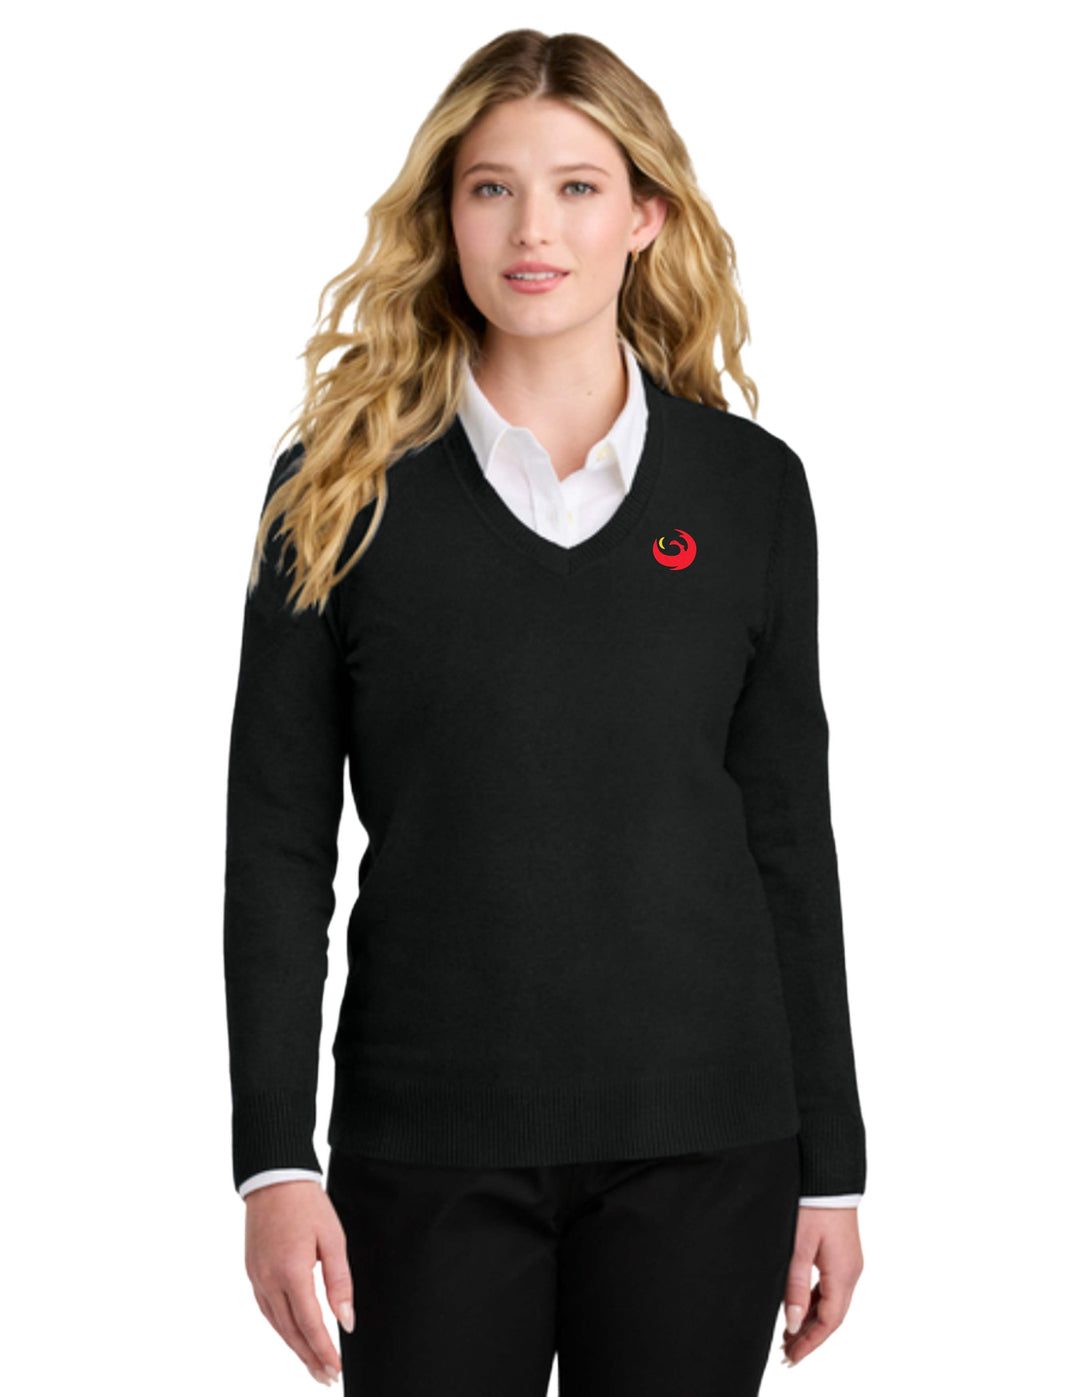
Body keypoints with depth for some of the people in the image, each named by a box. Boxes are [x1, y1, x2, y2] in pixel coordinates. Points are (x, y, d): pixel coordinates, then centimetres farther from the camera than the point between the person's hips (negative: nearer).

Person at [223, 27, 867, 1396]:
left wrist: (831, 1166, 6)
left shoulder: (750, 485, 4)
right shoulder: (341, 487, 1)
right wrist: (274, 1160, -5)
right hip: (427, 1148, -1)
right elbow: (277, 844, 1)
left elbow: (788, 836, 7)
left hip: (704, 1142, 1)